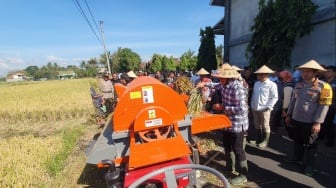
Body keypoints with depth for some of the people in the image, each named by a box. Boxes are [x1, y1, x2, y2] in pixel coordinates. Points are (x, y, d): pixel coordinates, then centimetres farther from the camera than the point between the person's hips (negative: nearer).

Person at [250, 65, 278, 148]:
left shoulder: (272, 85, -9)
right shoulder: (256, 84, 10)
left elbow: (275, 97, -12)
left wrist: (268, 107, -16)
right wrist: (252, 105, 12)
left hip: (264, 109, -6)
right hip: (255, 109, 7)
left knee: (265, 126, 7)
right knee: (257, 125, 18)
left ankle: (265, 141, 23)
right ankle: (259, 139, 36)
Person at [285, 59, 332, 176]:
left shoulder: (323, 86, -11)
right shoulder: (298, 85, 6)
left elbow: (324, 106, -13)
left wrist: (317, 122, -16)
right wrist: (289, 115, 12)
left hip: (310, 122, -5)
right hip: (297, 119, 5)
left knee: (310, 144, 9)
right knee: (298, 140, 19)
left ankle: (309, 165, 25)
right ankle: (297, 158, 37)